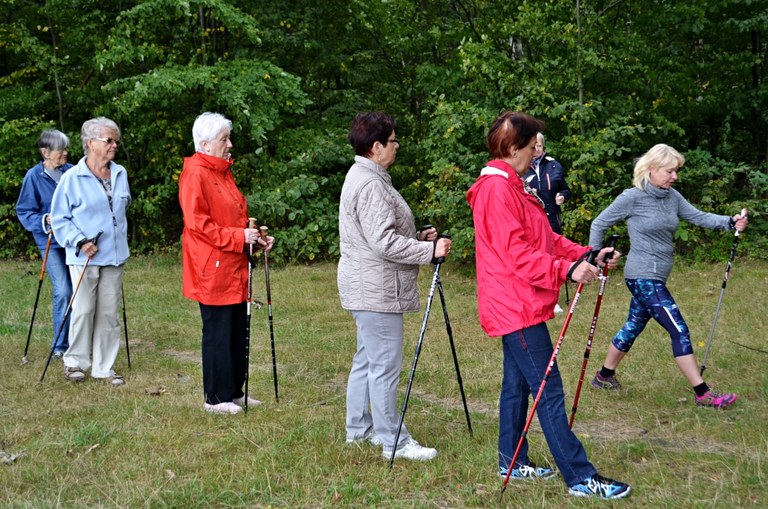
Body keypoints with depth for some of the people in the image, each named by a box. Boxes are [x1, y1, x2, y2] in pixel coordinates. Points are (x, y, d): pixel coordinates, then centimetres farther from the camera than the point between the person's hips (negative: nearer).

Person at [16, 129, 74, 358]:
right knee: (63, 291, -11)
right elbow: (24, 212, -4)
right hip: (51, 242, -4)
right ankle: (60, 346, 3)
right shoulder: (34, 176, -7)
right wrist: (45, 220, -20)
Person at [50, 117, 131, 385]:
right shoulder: (72, 178, -9)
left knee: (109, 312, 6)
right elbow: (59, 219, -5)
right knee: (83, 310, -1)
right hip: (84, 257, -5)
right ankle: (75, 362, 17)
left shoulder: (120, 174, 7)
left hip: (114, 255, 5)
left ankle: (104, 366, 15)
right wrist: (79, 242, -16)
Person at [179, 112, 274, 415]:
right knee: (218, 333, -2)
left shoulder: (223, 172, 17)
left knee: (238, 331, 13)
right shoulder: (196, 175, -13)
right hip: (212, 271, -9)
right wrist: (239, 237, -21)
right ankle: (216, 398, 8)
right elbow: (198, 224, -19)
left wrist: (254, 238, 6)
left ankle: (234, 392, 23)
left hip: (234, 270, 9)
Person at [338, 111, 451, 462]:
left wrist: (418, 237, 14)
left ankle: (358, 429, 29)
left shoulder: (362, 177, 15)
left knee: (366, 360, 18)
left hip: (365, 288, 11)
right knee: (385, 365, -5)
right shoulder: (370, 185, -20)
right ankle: (394, 442, 1)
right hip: (377, 291, -11)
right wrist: (430, 250, -18)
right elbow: (384, 243, -24)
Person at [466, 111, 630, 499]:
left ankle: (512, 462, 26)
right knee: (549, 391, -8)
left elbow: (546, 239, 15)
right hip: (516, 307, -11)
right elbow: (517, 253, -23)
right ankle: (581, 478, -5)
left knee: (517, 383, 16)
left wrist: (587, 256, 5)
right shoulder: (497, 189, -17)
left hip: (518, 305, 11)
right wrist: (567, 270, -28)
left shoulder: (511, 187, 16)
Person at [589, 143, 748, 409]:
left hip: (656, 277, 8)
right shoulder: (632, 198, -13)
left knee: (634, 327, 18)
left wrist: (730, 222, -15)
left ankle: (604, 375, 34)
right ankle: (703, 393, -2)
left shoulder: (672, 197, 6)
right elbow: (599, 224, -4)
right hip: (643, 277, -8)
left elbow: (698, 217, 0)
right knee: (679, 330, -8)